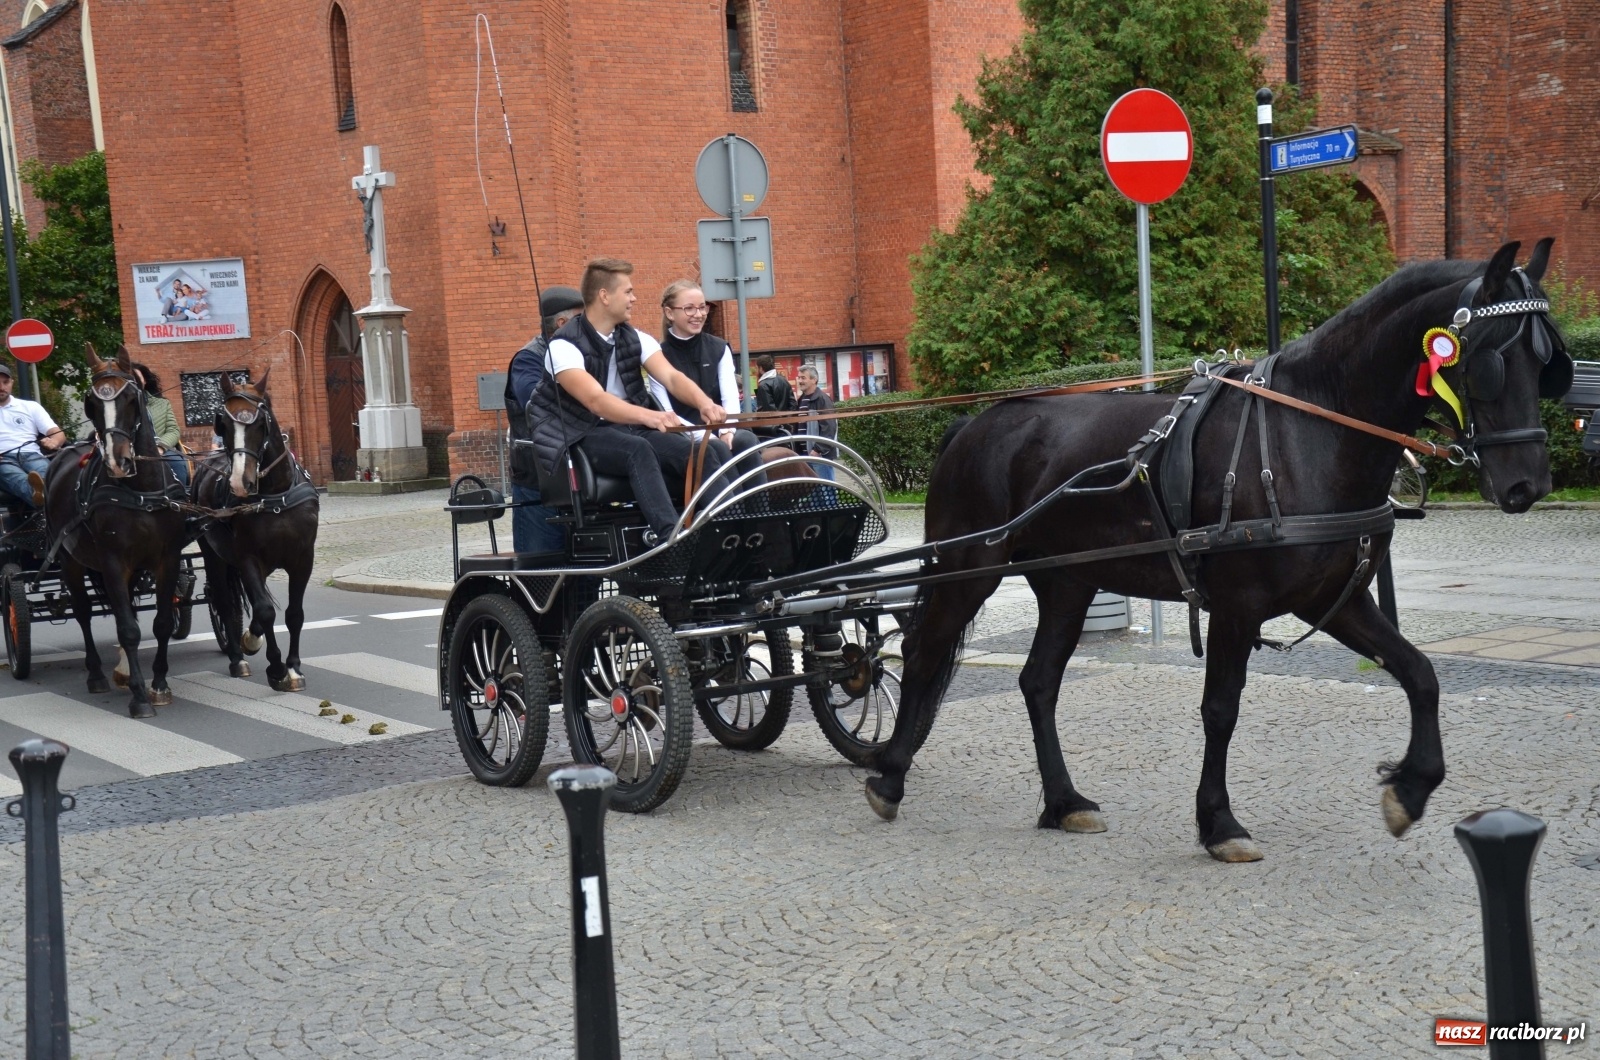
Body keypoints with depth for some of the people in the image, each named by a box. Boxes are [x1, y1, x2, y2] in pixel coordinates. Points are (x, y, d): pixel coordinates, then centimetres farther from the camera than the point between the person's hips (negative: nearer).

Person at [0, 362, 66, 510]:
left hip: (30, 455, 2)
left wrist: (53, 442, -11)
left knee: (47, 472, -37)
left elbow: (59, 434, 16)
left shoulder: (30, 406, 24)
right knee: (17, 478, -40)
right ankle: (36, 492, -74)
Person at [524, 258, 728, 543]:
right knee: (638, 450, -37)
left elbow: (672, 377, -8)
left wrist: (704, 403, -30)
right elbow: (596, 400, -28)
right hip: (579, 437, -6)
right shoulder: (564, 346, -13)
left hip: (630, 429, 6)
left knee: (698, 451, -20)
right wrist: (649, 416, -46)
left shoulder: (635, 339, 7)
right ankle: (670, 537, -51)